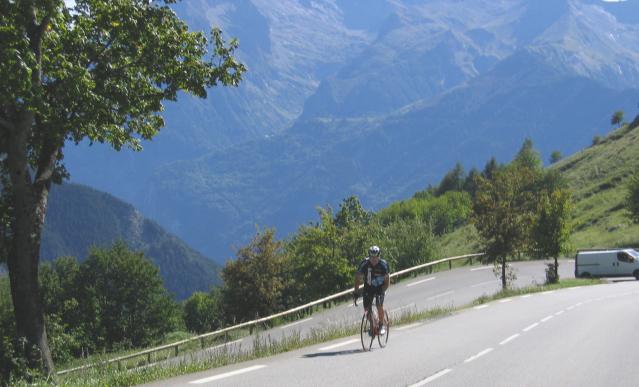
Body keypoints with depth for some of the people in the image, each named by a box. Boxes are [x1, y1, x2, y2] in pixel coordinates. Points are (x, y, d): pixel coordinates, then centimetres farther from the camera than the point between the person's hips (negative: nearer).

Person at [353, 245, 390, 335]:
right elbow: (358, 278, -17)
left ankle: (382, 325, -1)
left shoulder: (384, 264, -23)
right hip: (368, 288, 2)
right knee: (367, 309, -7)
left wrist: (382, 291, -32)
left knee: (379, 306, -22)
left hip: (380, 287, -2)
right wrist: (356, 292, -26)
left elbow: (387, 281, -17)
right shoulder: (364, 264, -21)